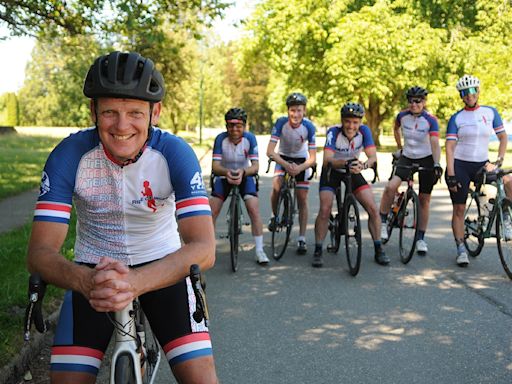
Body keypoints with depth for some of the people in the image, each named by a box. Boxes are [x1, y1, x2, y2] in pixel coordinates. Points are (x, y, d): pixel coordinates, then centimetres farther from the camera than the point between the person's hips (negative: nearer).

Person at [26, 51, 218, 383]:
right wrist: (83, 280, -46)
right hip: (93, 271, 1)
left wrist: (136, 281, -48)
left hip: (162, 268, 0)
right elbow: (40, 252, -23)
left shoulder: (175, 153, -21)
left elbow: (204, 249, -30)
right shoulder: (69, 155, -19)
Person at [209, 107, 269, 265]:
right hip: (223, 176, 1)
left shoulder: (250, 138, -20)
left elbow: (255, 166, -23)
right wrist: (226, 172, -48)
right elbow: (215, 166, -25)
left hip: (245, 176, 0)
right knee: (212, 211, -13)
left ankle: (259, 250, -8)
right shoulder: (221, 139, -21)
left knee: (254, 209, -19)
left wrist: (242, 172, -44)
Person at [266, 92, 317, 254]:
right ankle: (275, 216, 3)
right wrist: (286, 165, -40)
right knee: (276, 187, -26)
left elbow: (312, 158, -23)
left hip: (301, 160, 0)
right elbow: (270, 151, -27)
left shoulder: (309, 127, -25)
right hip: (283, 157, 0)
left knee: (302, 199, -4)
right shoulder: (281, 123, -26)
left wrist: (299, 168, -41)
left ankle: (302, 239, 2)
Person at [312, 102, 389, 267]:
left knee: (373, 208, -7)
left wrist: (364, 165, -47)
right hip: (332, 171, -3)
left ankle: (378, 250, 7)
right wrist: (346, 162, -56)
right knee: (325, 209, -19)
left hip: (353, 172, 3)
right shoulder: (333, 132, -27)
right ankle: (318, 251, -5)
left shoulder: (364, 131, -19)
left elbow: (373, 156, -25)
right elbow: (327, 160, -38)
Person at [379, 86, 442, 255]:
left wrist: (437, 164, -39)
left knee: (424, 199, 3)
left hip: (426, 160, -2)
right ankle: (382, 222, -7)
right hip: (406, 158, 2)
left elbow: (435, 144, -25)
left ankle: (420, 238, 13)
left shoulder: (431, 120, -16)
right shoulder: (402, 116, -6)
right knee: (391, 186, -24)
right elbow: (396, 129, 17)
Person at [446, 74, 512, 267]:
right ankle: (461, 250, 9)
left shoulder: (490, 112, 4)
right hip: (460, 166, -1)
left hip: (481, 165, 2)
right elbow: (450, 147, -7)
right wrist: (451, 175, -15)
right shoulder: (456, 118, -2)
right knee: (459, 209, -2)